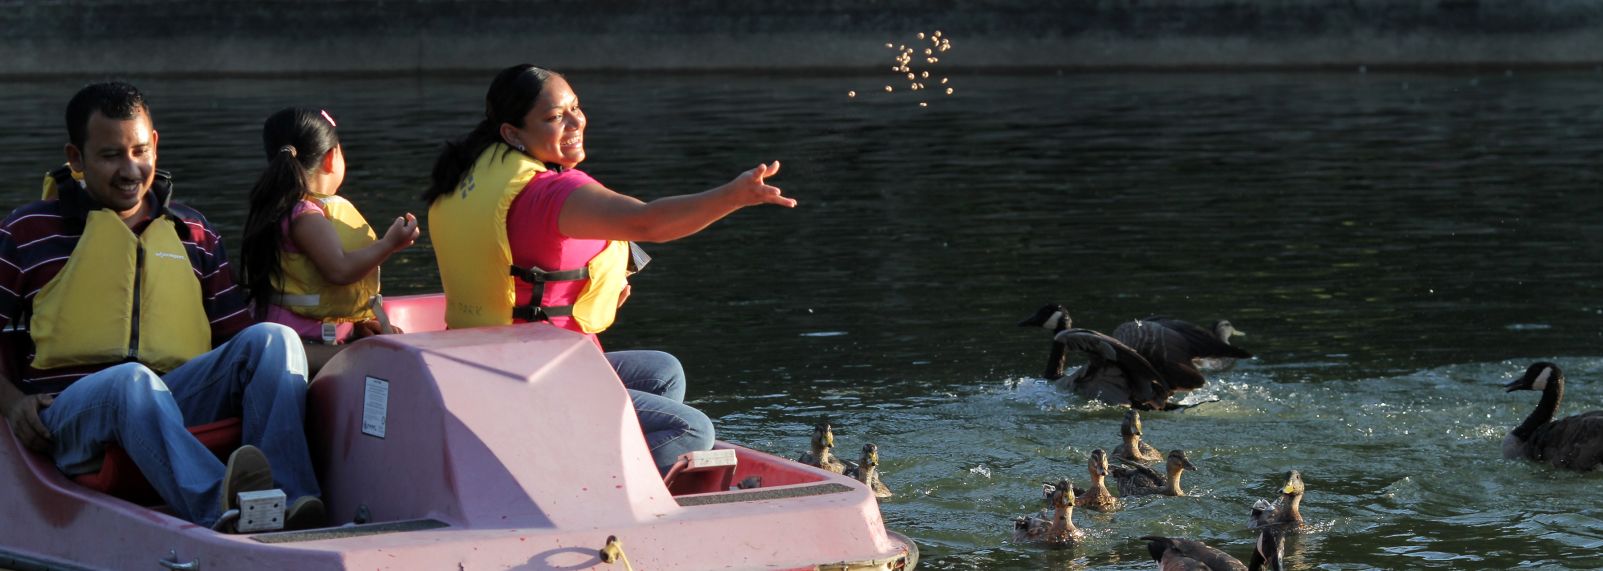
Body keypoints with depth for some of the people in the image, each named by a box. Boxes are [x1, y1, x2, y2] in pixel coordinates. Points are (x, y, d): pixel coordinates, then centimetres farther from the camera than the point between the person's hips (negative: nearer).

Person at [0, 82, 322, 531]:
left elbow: (235, 335, 23)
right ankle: (218, 508, -65)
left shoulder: (194, 236, 25)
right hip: (72, 409, -3)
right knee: (131, 380, -39)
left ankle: (288, 502, -42)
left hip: (176, 407, 4)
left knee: (272, 339, -21)